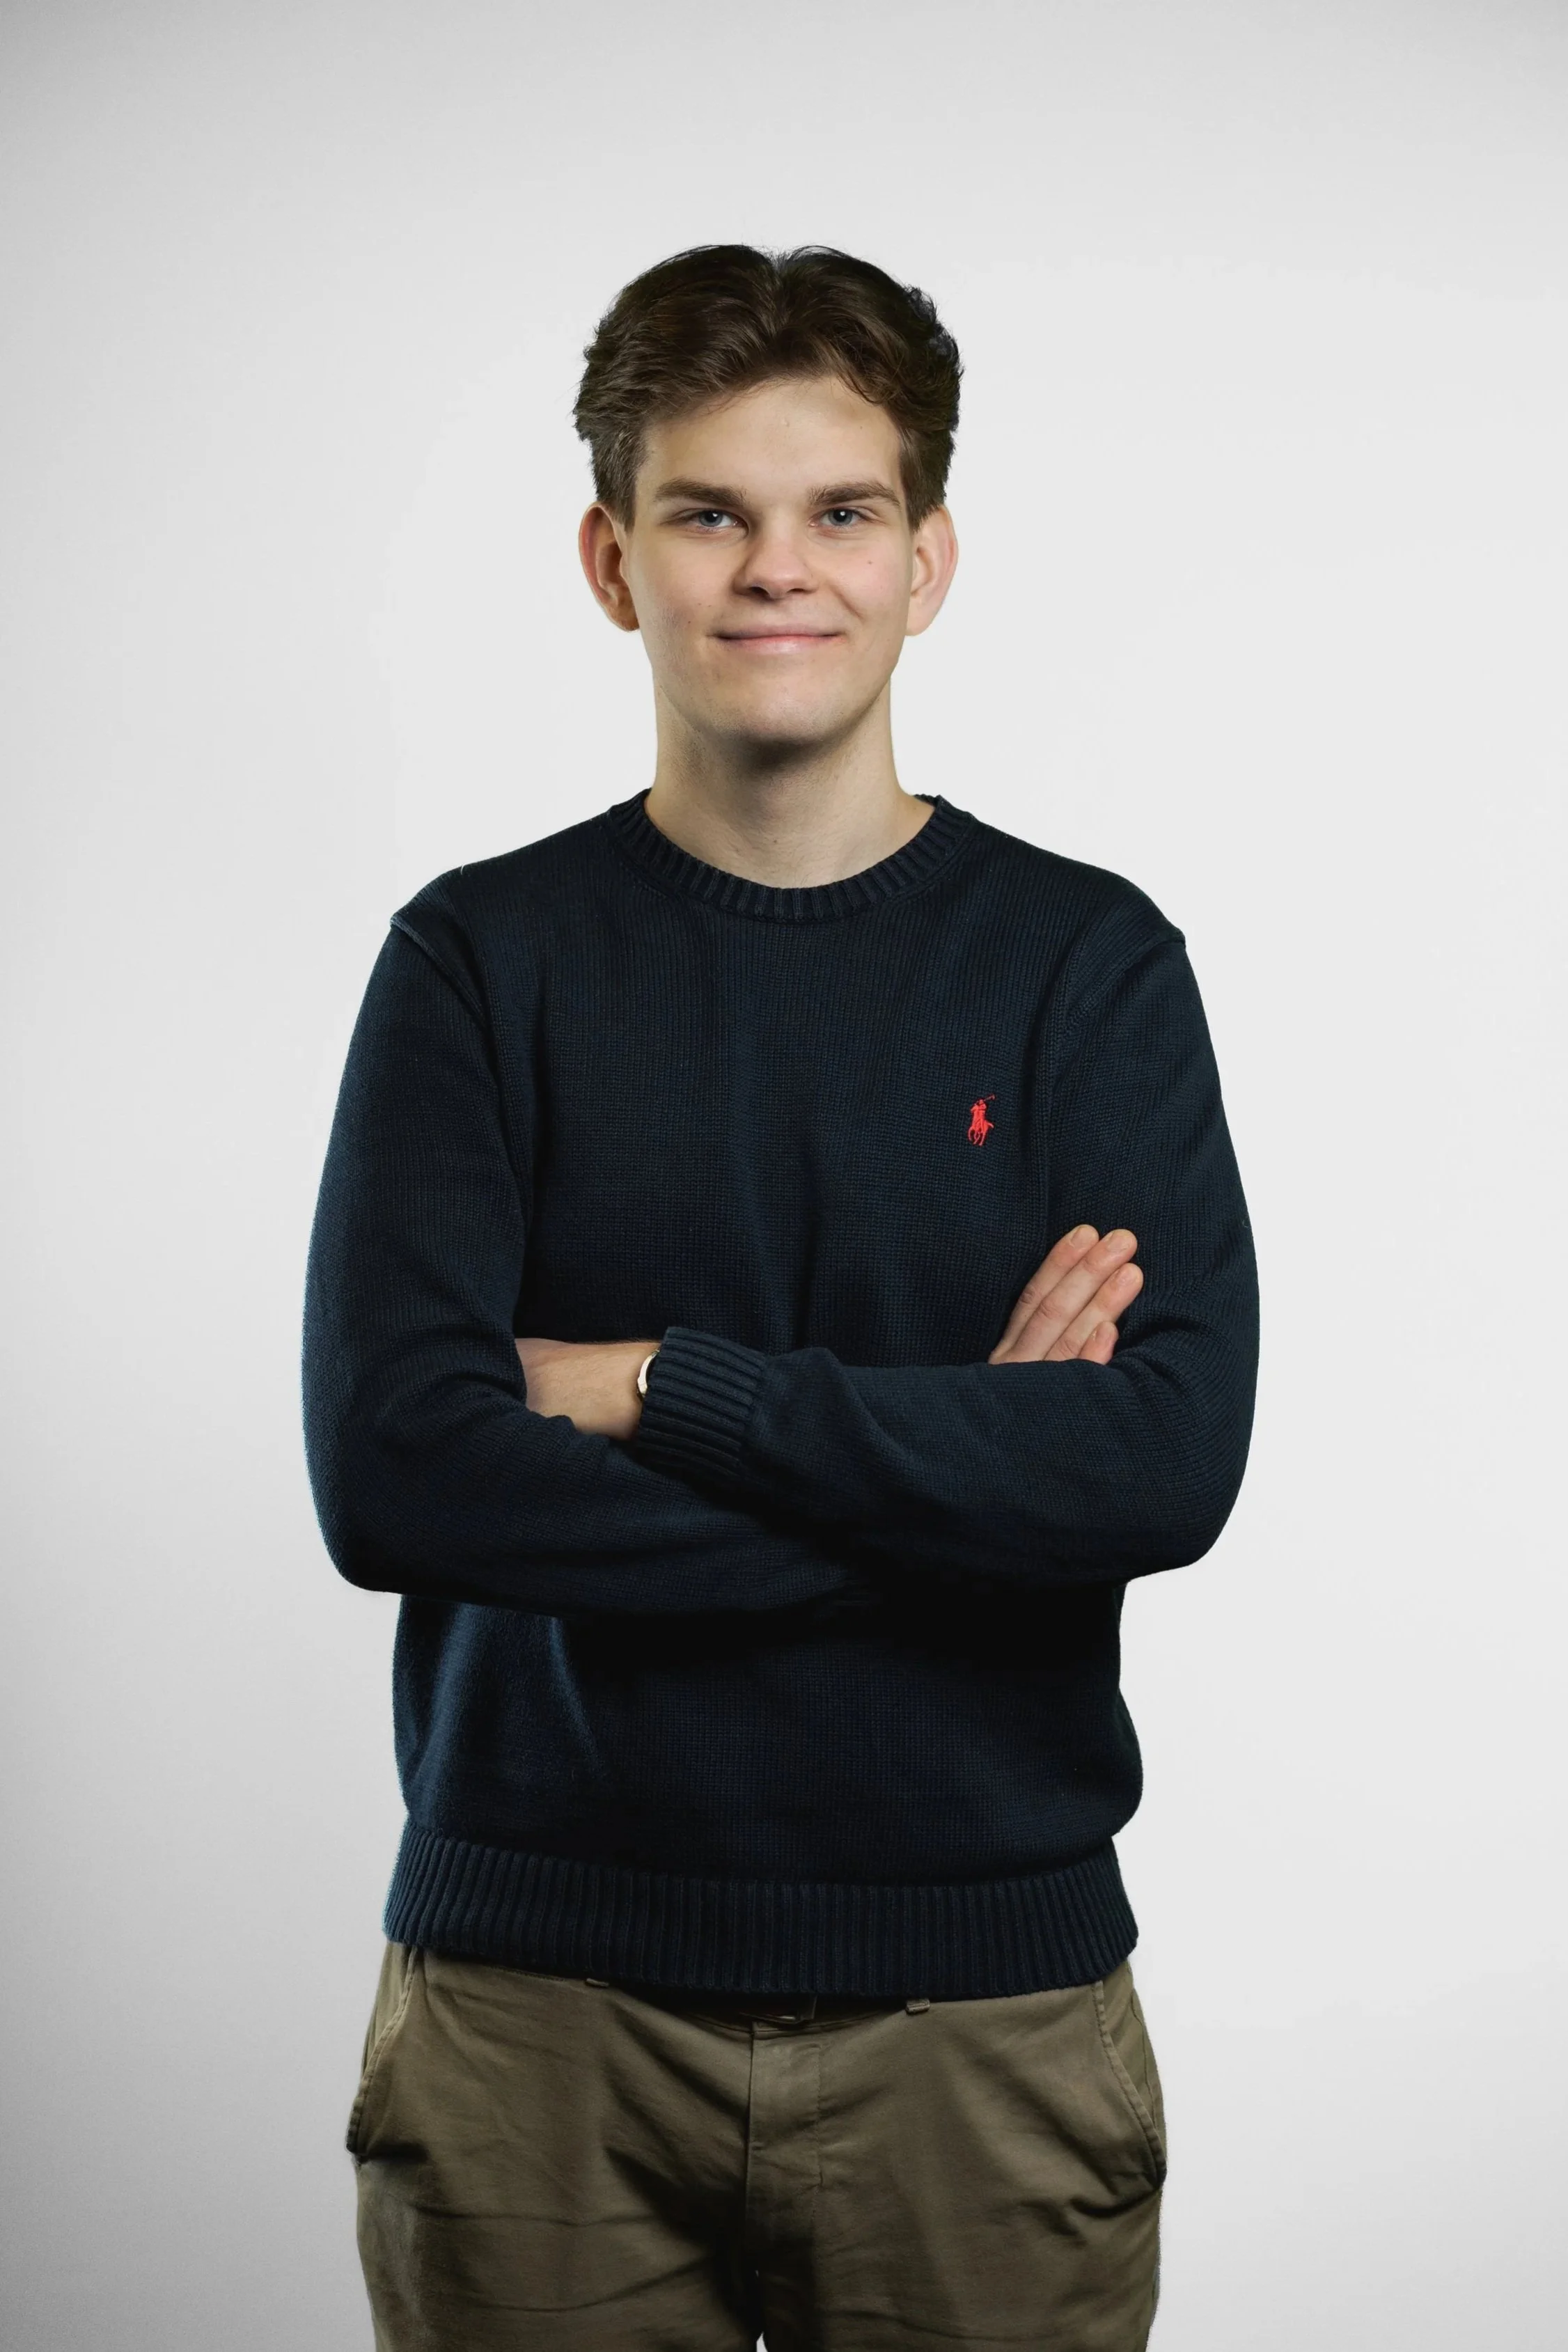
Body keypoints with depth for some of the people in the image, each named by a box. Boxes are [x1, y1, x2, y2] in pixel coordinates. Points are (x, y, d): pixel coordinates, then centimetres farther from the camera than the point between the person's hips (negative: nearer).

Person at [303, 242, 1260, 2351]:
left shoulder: (1086, 962, 1)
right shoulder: (482, 958, 1)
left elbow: (1174, 1456, -11)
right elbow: (389, 1467, -11)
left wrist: (656, 1388, -14)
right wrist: (954, 1464, -13)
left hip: (984, 2003, 0)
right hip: (538, 2000, 0)